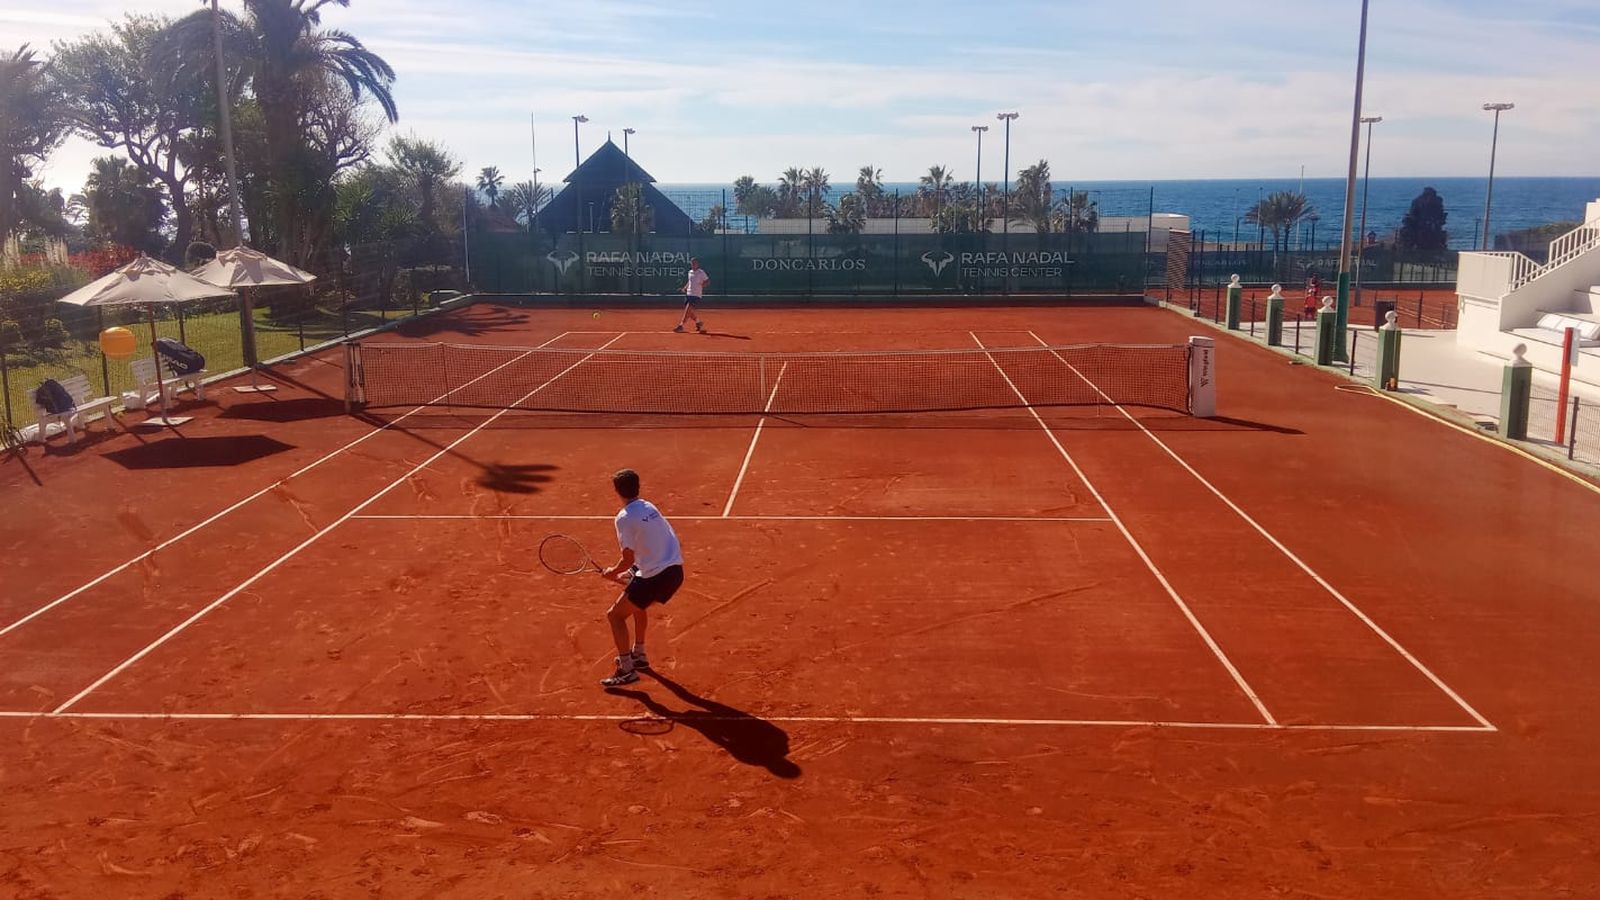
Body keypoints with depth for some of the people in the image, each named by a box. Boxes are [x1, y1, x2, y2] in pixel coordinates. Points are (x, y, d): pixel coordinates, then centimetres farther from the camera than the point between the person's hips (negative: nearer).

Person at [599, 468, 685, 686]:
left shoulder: (624, 518, -11)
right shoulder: (649, 507, 13)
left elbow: (628, 559, -14)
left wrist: (613, 572, 6)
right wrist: (630, 572, 21)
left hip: (655, 576, -8)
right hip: (675, 570, 8)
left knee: (615, 615, 3)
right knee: (638, 604, 33)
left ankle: (626, 670, -1)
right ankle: (638, 654, 43)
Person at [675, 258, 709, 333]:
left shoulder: (701, 272, -6)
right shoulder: (690, 272, 13)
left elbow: (708, 281, -6)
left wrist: (703, 284, -21)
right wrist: (685, 287, 11)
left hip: (696, 295, -7)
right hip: (688, 294, 7)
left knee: (688, 309, -17)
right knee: (689, 311, 7)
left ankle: (681, 326, -16)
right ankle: (698, 323, 27)